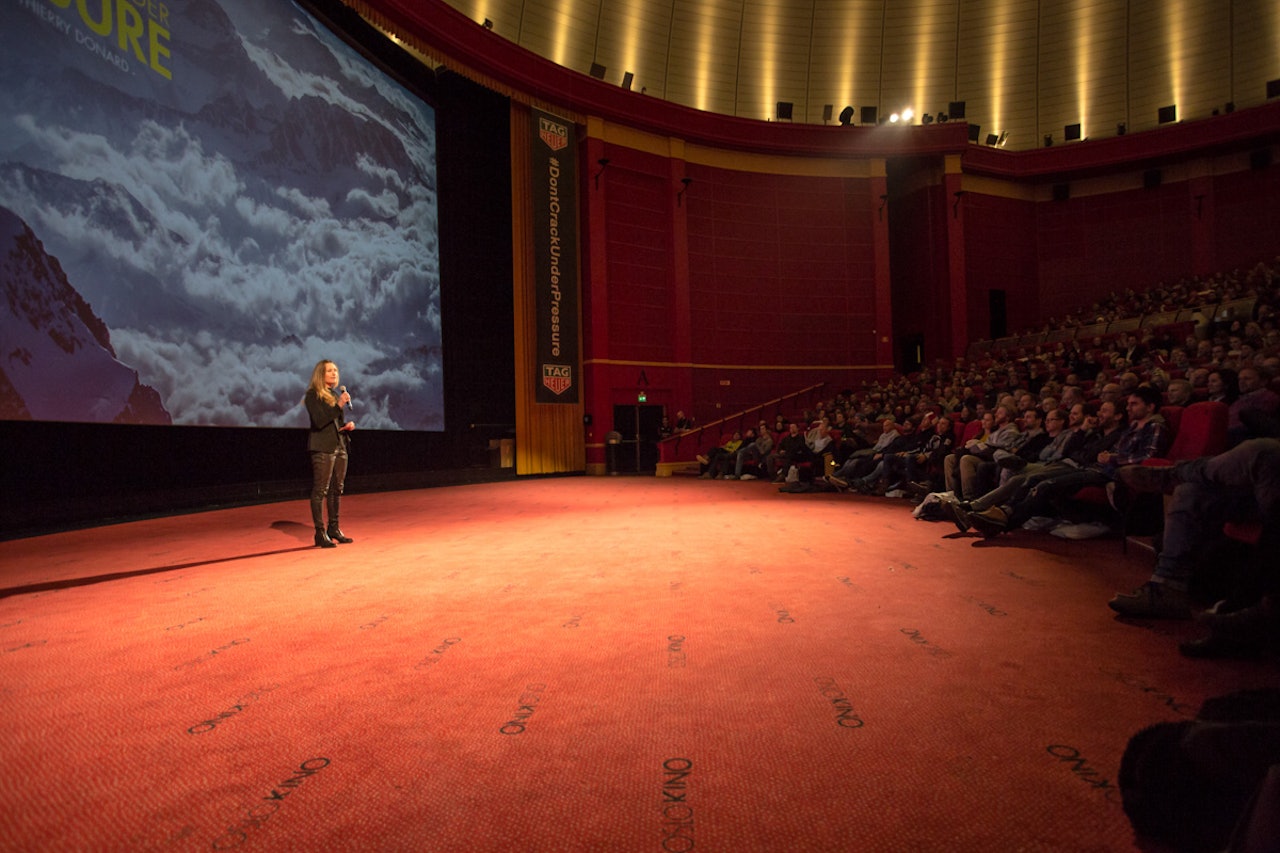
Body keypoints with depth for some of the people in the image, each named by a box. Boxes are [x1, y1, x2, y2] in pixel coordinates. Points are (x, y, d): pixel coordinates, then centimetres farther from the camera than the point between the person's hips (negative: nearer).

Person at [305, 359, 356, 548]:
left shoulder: (337, 393, 16)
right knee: (320, 490, -5)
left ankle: (334, 528, 19)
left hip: (340, 447, 7)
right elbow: (319, 421, -16)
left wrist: (350, 424, 5)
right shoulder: (313, 395, -5)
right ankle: (320, 532, -2)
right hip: (323, 448, -7)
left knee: (337, 489, 10)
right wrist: (339, 405, -21)